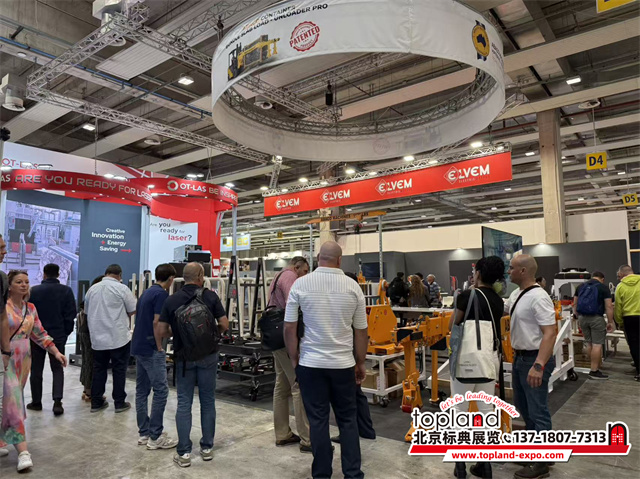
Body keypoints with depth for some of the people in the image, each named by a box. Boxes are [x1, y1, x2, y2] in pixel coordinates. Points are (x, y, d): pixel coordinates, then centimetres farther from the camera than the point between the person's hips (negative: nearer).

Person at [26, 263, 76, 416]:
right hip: (58, 336, 0)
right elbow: (70, 315, -5)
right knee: (57, 369, 8)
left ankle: (36, 402, 20)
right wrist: (66, 333, 7)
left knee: (36, 370, 13)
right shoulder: (66, 291, -5)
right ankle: (57, 402, -4)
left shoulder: (33, 291, -5)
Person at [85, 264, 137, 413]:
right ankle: (119, 403, 11)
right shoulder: (122, 289, -10)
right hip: (119, 337, -5)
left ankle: (96, 402, 20)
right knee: (119, 370, 4)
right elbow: (133, 310, -5)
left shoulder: (92, 289, 5)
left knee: (99, 369, 14)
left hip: (98, 338, 5)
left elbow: (87, 311, 16)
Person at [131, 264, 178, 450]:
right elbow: (156, 323, -20)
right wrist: (160, 347, -12)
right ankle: (155, 437, 0)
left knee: (142, 390, 12)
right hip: (151, 349, -10)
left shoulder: (146, 293, 14)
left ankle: (144, 433, 19)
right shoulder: (162, 294, -15)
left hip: (138, 347, 10)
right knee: (161, 390, -5)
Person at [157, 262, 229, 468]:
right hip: (208, 355, -1)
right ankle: (207, 447, 21)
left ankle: (184, 453, 10)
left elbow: (160, 332, -2)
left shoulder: (171, 300, -3)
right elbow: (224, 325, -6)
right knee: (208, 401, 11)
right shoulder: (210, 296, -7)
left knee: (184, 403, 8)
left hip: (184, 357, 1)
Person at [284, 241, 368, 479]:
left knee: (318, 420, 10)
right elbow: (361, 331, 3)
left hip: (311, 363, -1)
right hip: (343, 363, 1)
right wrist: (360, 363, 15)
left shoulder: (300, 284, -6)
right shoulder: (353, 287, -3)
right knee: (347, 419, 15)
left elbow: (289, 328, -4)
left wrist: (294, 359, 9)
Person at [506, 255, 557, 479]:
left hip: (534, 359, -9)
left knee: (537, 411, 3)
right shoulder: (516, 294, 7)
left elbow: (550, 333, -27)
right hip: (519, 357, 10)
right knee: (522, 406, 22)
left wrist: (538, 365, -32)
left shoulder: (538, 297, -22)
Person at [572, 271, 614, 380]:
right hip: (596, 318, -5)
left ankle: (595, 366, 27)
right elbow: (608, 307, -7)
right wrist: (610, 322, -3)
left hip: (582, 318, 5)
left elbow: (575, 304, 15)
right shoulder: (603, 288, -2)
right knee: (597, 344, -2)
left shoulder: (580, 287, 13)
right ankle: (594, 371, -1)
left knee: (589, 344, 16)